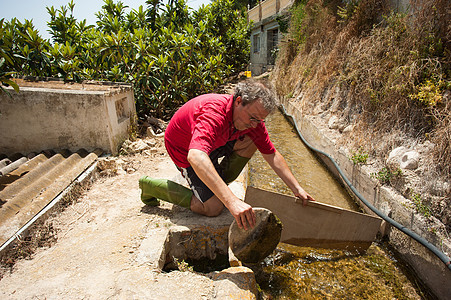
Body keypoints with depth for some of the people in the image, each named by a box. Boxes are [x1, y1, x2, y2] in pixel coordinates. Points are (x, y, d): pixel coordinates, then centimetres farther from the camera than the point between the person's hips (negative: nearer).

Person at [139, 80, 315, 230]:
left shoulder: (253, 119, -13)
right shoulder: (214, 113, -38)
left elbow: (272, 155, -4)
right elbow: (196, 157, -54)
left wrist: (297, 189, -7)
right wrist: (232, 201, -60)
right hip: (184, 151, -7)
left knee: (251, 141, -9)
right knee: (213, 208, -15)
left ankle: (217, 184, 5)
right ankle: (151, 186, 0)